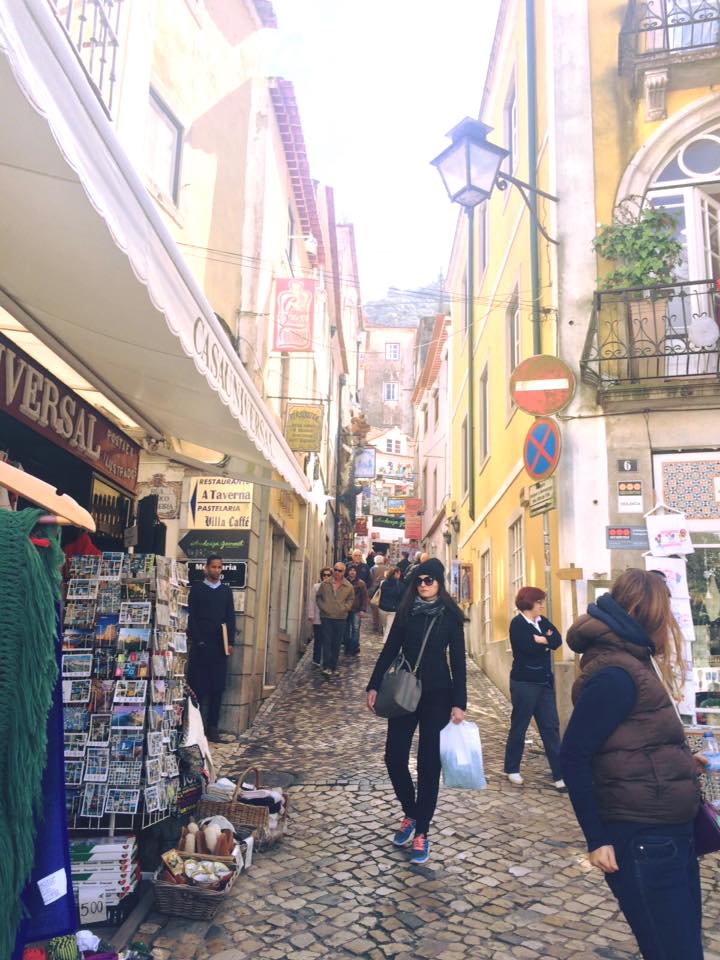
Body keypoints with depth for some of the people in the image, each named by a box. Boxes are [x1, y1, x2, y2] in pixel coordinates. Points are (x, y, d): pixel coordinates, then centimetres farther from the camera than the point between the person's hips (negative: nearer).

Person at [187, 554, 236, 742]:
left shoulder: (226, 590, 13)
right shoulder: (196, 589, 5)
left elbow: (231, 618, 11)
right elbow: (191, 616, -1)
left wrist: (230, 642, 1)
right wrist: (197, 640, -10)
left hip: (220, 646, 3)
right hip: (200, 645, -3)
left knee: (217, 687, 1)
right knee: (198, 686, -2)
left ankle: (212, 727, 6)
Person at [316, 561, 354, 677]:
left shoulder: (348, 586, 2)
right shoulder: (325, 584, 1)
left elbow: (351, 599, 9)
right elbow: (318, 597, 8)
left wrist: (344, 608, -6)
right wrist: (323, 607, -5)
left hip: (340, 618, 1)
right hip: (326, 617, -1)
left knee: (337, 643, 8)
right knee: (327, 642, -6)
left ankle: (334, 667, 18)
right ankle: (326, 666, -6)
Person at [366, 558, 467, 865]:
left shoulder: (450, 615, -3)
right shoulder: (406, 611, 4)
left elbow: (458, 661, -3)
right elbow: (389, 650, 7)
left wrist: (459, 703, -8)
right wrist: (374, 686, 2)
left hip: (437, 695, -2)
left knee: (428, 763, 2)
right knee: (394, 756, 1)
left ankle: (421, 832, 15)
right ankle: (410, 813, 27)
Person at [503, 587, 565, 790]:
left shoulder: (542, 621, 10)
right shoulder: (518, 623, -10)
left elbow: (558, 640, -3)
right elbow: (529, 647, -23)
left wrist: (540, 639, -16)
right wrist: (547, 641, -8)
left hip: (545, 682, 6)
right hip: (525, 683, -6)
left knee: (551, 727, 4)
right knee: (519, 727, 6)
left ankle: (559, 774, 8)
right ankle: (512, 769, 21)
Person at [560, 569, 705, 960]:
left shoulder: (631, 661, 11)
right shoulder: (614, 673, -20)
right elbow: (574, 756, -22)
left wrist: (679, 763, 12)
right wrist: (597, 838, -19)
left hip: (668, 833, 10)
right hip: (642, 841, -10)